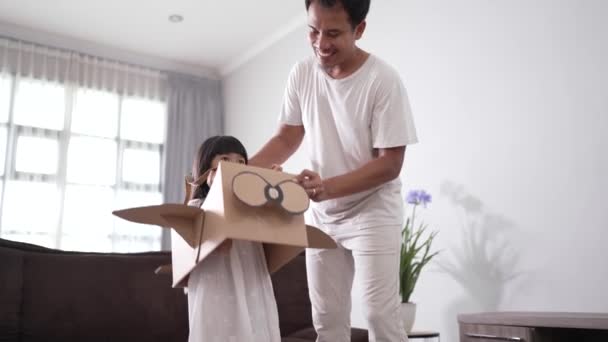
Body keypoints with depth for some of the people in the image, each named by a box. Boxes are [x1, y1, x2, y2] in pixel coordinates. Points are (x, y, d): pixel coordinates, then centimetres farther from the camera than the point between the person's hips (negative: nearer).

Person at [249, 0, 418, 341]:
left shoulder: (383, 80, -19)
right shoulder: (302, 74, -5)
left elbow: (389, 164, -18)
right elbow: (287, 139, 4)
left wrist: (328, 188, -31)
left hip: (372, 213, -4)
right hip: (321, 215, 5)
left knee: (379, 313, -9)